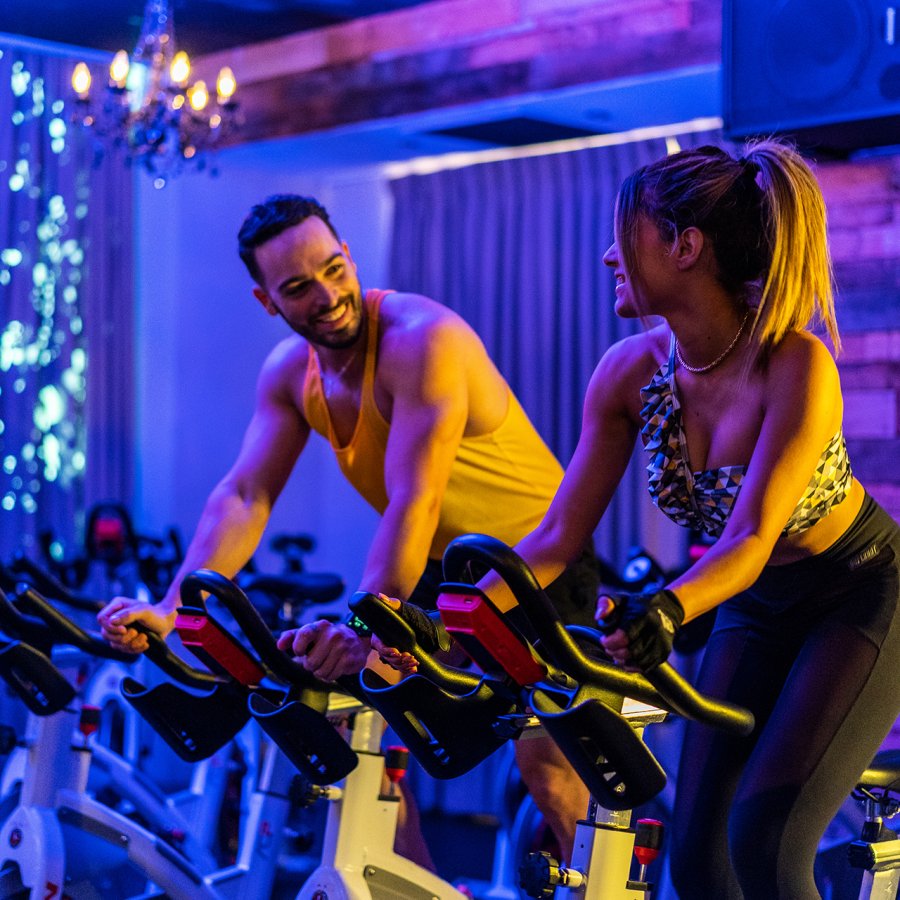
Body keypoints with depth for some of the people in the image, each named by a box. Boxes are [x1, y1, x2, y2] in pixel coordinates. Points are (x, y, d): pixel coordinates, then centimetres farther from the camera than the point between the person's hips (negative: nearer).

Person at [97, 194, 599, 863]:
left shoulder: (423, 338, -27)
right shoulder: (290, 373, -3)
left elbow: (414, 501, -36)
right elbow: (243, 498, -7)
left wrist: (362, 625, -47)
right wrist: (171, 609, -20)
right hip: (443, 566, 7)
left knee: (543, 754, -19)